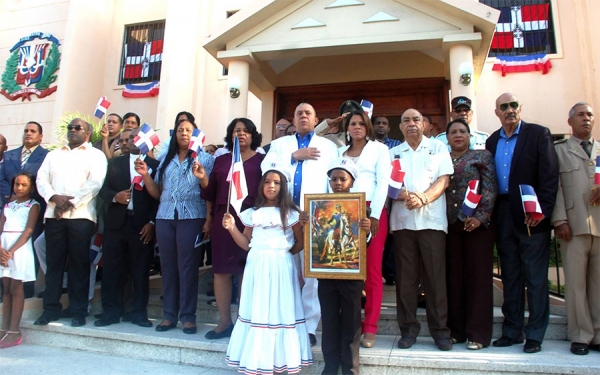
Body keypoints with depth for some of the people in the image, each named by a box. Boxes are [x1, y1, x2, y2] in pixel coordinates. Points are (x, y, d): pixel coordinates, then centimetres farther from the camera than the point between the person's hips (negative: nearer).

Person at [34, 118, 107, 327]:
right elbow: (41, 179, 10)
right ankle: (51, 309, 15)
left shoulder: (95, 155, 6)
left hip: (81, 215, -4)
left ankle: (79, 311, 6)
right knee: (53, 262, 6)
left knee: (79, 264, -1)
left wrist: (71, 203, -13)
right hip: (54, 214, 4)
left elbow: (95, 183, -7)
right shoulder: (53, 155, 21)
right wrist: (55, 198, -9)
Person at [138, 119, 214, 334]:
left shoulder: (205, 159, 4)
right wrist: (145, 174, 0)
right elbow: (157, 193, 14)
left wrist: (209, 220, -14)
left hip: (192, 218, -4)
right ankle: (169, 315, 13)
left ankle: (188, 316, 6)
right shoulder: (166, 160, 17)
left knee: (187, 266, -3)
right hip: (165, 218, 5)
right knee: (168, 266, 5)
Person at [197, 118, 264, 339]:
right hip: (223, 219, 3)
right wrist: (203, 178, -6)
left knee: (247, 271, 0)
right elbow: (211, 193, 12)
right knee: (221, 269, 3)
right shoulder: (221, 160, 16)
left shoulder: (262, 160, 7)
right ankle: (224, 322, 13)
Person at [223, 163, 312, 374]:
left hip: (281, 267, -2)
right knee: (257, 309, 7)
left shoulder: (290, 213, 1)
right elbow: (246, 244, 7)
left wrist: (282, 253, -2)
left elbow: (300, 243, 5)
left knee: (280, 309, 2)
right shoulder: (252, 213, 8)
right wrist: (232, 228, -4)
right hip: (257, 266, 3)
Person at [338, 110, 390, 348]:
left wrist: (375, 215, -11)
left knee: (372, 271, -2)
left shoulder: (379, 149, 7)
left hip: (372, 212, -3)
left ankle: (370, 328, 4)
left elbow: (383, 183, -2)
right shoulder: (340, 152, 18)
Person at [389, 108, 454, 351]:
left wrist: (423, 198, -16)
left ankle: (440, 330, 10)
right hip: (402, 220, 2)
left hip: (432, 219, -1)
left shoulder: (438, 147, 11)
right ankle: (408, 329, 12)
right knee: (405, 276, 3)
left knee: (435, 276, -1)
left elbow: (444, 179, 0)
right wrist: (405, 196, -15)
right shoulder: (393, 153, 15)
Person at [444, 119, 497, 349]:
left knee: (478, 276, 1)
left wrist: (480, 217, -15)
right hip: (450, 225, 3)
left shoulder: (482, 156, 6)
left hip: (477, 224, -3)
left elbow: (490, 189, -4)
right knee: (453, 277, 6)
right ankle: (456, 330, 16)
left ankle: (478, 333, 9)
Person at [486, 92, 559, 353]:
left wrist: (543, 209, -18)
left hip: (531, 215, -4)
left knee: (535, 278, 4)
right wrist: (490, 212, 1)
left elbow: (550, 175, -9)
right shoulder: (492, 141, 12)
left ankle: (535, 334, 16)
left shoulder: (538, 134, -2)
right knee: (510, 276, 12)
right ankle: (512, 331, 23)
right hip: (503, 217, 5)